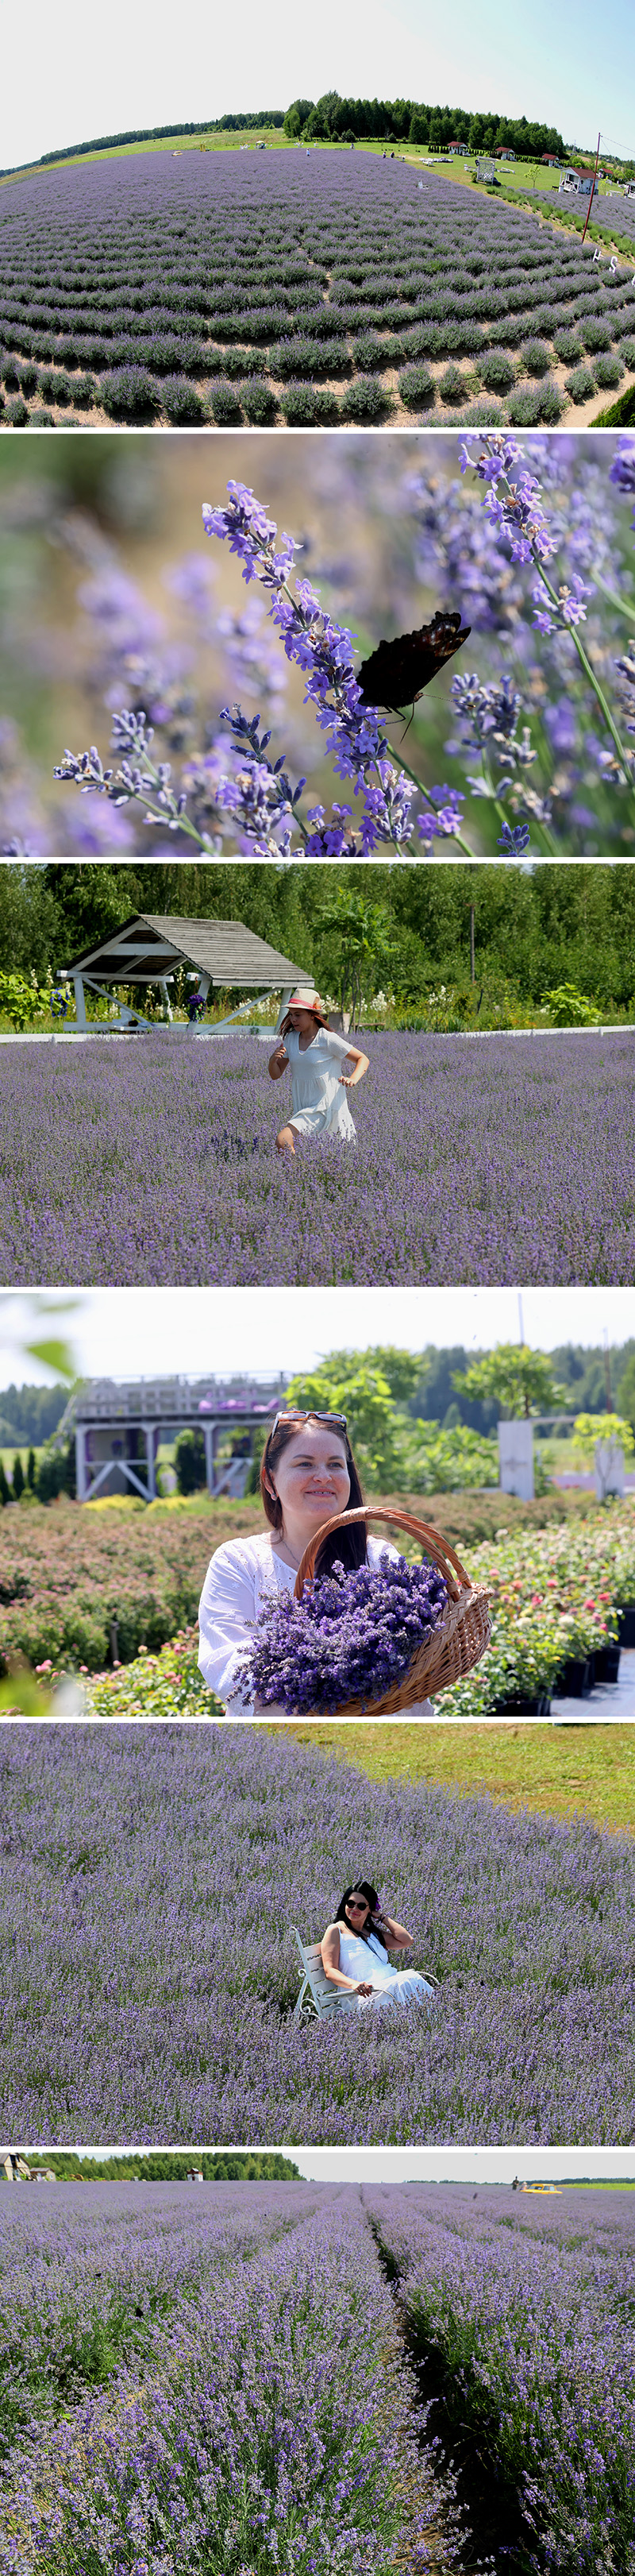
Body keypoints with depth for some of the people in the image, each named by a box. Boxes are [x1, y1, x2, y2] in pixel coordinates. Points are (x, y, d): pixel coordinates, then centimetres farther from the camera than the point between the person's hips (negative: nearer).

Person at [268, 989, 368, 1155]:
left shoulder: (328, 1039, -12)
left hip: (325, 1108, -7)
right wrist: (273, 1060, -13)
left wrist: (353, 1080, -25)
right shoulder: (290, 1038, 5)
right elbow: (276, 1075, 10)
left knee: (282, 1141, -24)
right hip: (301, 1108, 7)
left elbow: (363, 1060, -6)